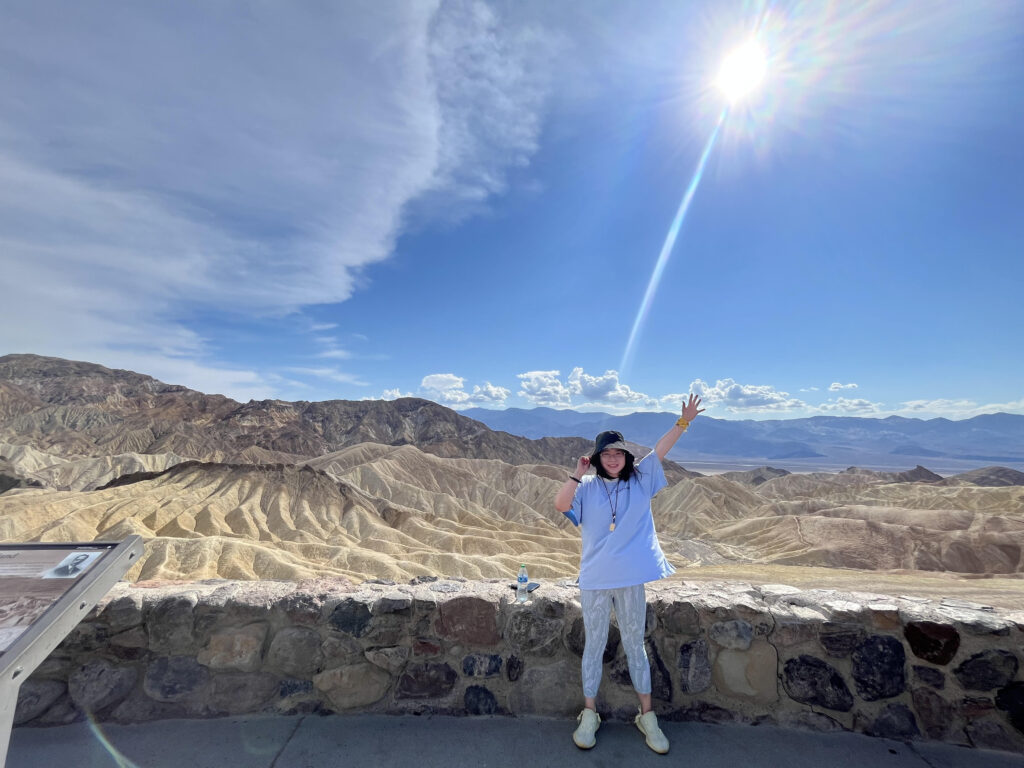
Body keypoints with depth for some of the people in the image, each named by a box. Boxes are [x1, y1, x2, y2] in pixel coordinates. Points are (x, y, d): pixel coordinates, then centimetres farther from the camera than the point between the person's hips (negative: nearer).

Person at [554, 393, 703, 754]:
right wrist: (578, 473, -19)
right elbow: (560, 504, -19)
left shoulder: (640, 480, 0)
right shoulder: (587, 488, -4)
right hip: (594, 580, 0)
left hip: (631, 579, 1)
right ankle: (589, 714, 32)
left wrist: (683, 421, -18)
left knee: (635, 645, 17)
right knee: (594, 646, 15)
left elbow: (661, 449, -9)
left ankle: (647, 715, 34)